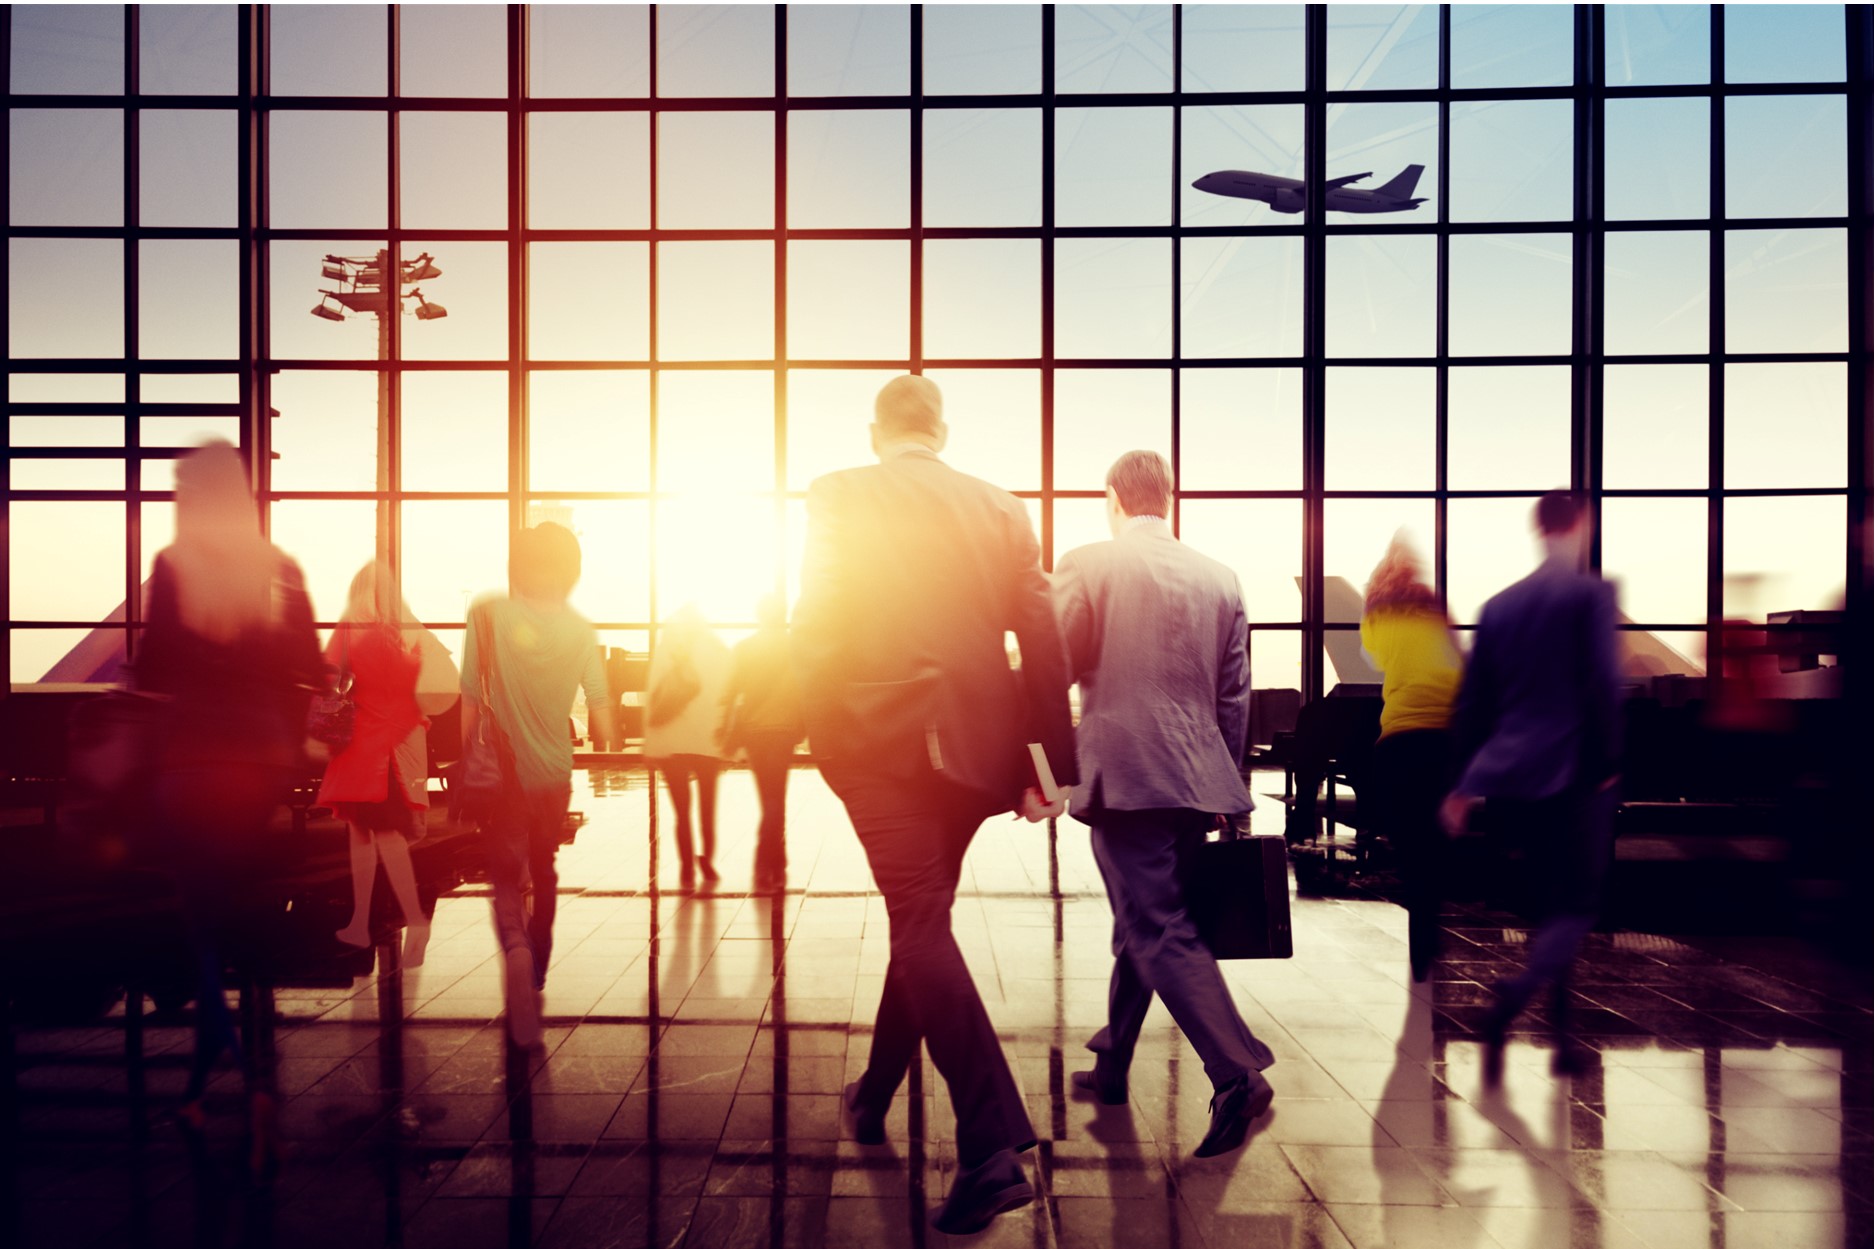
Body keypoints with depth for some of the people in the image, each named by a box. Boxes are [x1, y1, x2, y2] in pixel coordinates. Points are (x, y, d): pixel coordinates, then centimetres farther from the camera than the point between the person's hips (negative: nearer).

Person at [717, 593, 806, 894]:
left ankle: (775, 869, 18)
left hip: (752, 730, 2)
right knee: (775, 800, 5)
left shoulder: (743, 648, 0)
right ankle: (766, 871, -4)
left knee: (770, 799, 15)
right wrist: (801, 728, 4)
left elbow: (731, 694, -3)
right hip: (783, 730, -2)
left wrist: (729, 734, 3)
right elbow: (803, 690, -7)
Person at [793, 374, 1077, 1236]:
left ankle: (993, 1148, -12)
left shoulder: (838, 498, -1)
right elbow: (1044, 645, 3)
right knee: (922, 918, 19)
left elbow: (813, 626, -5)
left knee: (921, 926, -3)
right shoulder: (999, 508, 7)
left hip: (881, 737, -4)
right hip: (974, 743, 5)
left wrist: (813, 735, 5)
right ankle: (874, 1096, 38)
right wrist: (1050, 764, 5)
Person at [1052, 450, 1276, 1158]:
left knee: (1161, 932, -3)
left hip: (1123, 776, -6)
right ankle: (1111, 1067, 30)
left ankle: (1239, 1075, -11)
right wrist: (1222, 787, 21)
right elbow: (1235, 695, 12)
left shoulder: (1086, 567, -5)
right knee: (1140, 923, 17)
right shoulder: (1220, 580, 9)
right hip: (1195, 781, 6)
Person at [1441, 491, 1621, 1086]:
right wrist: (1608, 760, -3)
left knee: (1551, 903, 17)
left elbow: (1473, 700, 11)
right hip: (1572, 772, -5)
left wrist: (1466, 782, 16)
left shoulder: (1499, 604, 10)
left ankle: (1564, 1040, 21)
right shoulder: (1592, 591, -6)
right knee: (1577, 908, 3)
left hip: (1504, 776, 5)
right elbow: (1603, 683, -14)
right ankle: (1515, 994, -22)